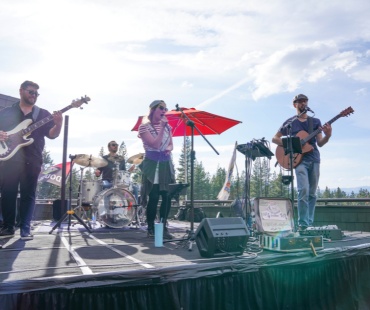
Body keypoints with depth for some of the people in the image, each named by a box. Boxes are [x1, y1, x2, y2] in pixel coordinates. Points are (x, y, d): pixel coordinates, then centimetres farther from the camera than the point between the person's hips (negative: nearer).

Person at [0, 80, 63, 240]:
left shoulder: (43, 114, 11)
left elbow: (51, 134, 2)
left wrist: (58, 124, -18)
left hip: (32, 160, -1)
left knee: (28, 194, -1)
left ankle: (25, 229, 2)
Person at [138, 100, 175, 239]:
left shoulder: (167, 126, 13)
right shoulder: (144, 126, -6)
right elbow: (155, 144, -16)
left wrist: (168, 149, -7)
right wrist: (162, 127, -15)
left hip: (166, 163, 6)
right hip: (152, 164, -6)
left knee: (167, 196, 2)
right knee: (154, 197, -5)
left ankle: (163, 227, 12)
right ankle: (151, 229, 7)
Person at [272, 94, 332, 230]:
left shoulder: (315, 121, 12)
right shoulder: (290, 122, 6)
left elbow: (320, 143, 6)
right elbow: (274, 138, 6)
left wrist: (327, 136, -16)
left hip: (314, 159, 4)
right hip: (299, 159, -3)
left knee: (312, 193, 5)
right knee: (304, 190, -17)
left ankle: (310, 223, 14)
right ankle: (302, 224, -13)